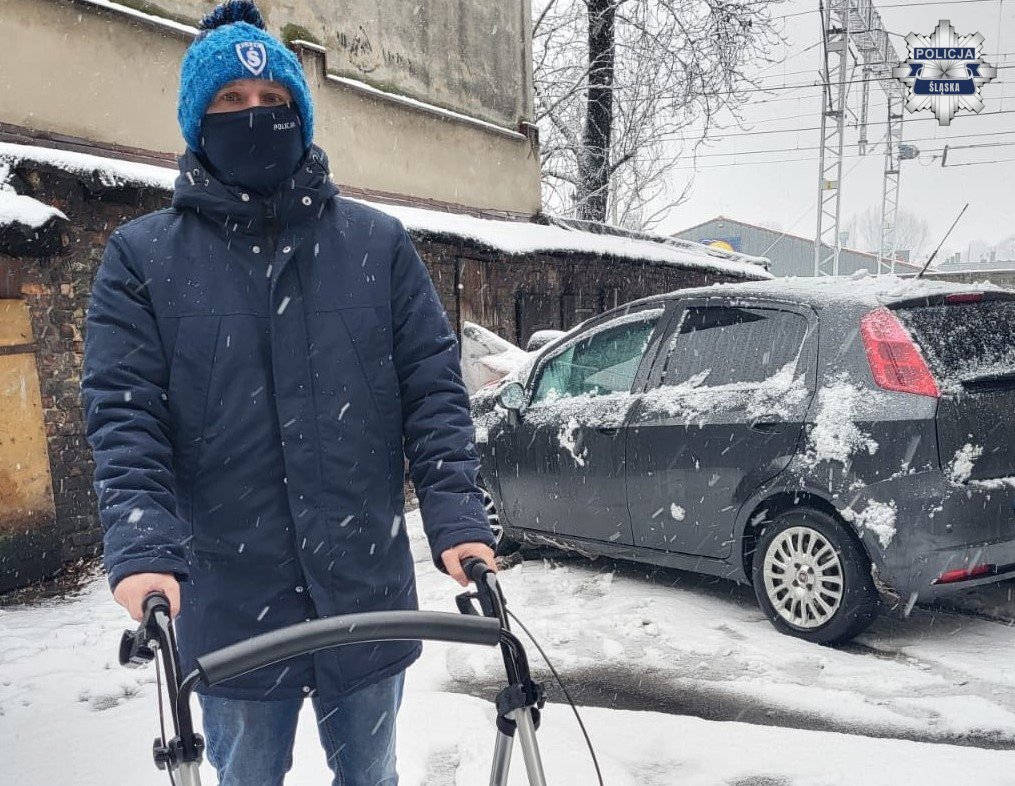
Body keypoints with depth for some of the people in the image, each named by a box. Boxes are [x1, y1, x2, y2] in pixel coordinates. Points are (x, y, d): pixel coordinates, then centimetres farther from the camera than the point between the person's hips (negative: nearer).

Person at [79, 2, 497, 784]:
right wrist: (142, 548, -20)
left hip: (369, 593, 1)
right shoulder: (142, 256, 0)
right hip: (227, 604, 0)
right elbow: (124, 417, -6)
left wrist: (458, 518, -14)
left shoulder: (377, 243, 2)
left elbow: (434, 388, -2)